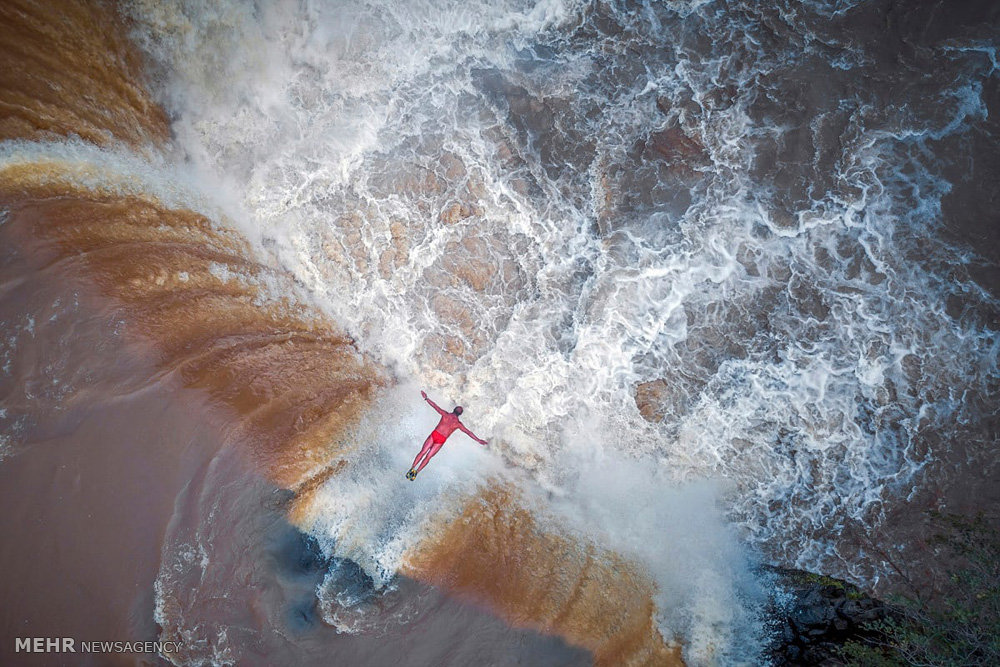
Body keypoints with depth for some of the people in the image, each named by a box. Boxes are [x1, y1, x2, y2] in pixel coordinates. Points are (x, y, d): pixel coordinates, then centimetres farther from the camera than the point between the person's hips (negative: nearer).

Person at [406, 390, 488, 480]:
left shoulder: (446, 414, 1)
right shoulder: (458, 424, 2)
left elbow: (435, 405, 4)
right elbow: (468, 432, 6)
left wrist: (426, 398, 14)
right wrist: (478, 440, 12)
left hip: (434, 435, 0)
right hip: (441, 440, 0)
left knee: (423, 452, 6)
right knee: (428, 456, 10)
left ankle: (412, 469, 0)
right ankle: (416, 472, 7)